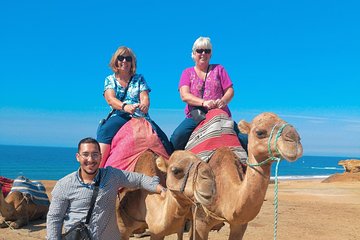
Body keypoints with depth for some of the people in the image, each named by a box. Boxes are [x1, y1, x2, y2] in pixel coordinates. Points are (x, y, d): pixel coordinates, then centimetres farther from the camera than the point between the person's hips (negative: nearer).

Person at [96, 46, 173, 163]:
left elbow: (145, 98, 4)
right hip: (119, 116, -1)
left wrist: (144, 105, -24)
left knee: (161, 138, -27)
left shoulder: (139, 79, 18)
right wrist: (125, 106, -28)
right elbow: (110, 99, -4)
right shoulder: (110, 80, 14)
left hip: (140, 116, 1)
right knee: (105, 130, -33)